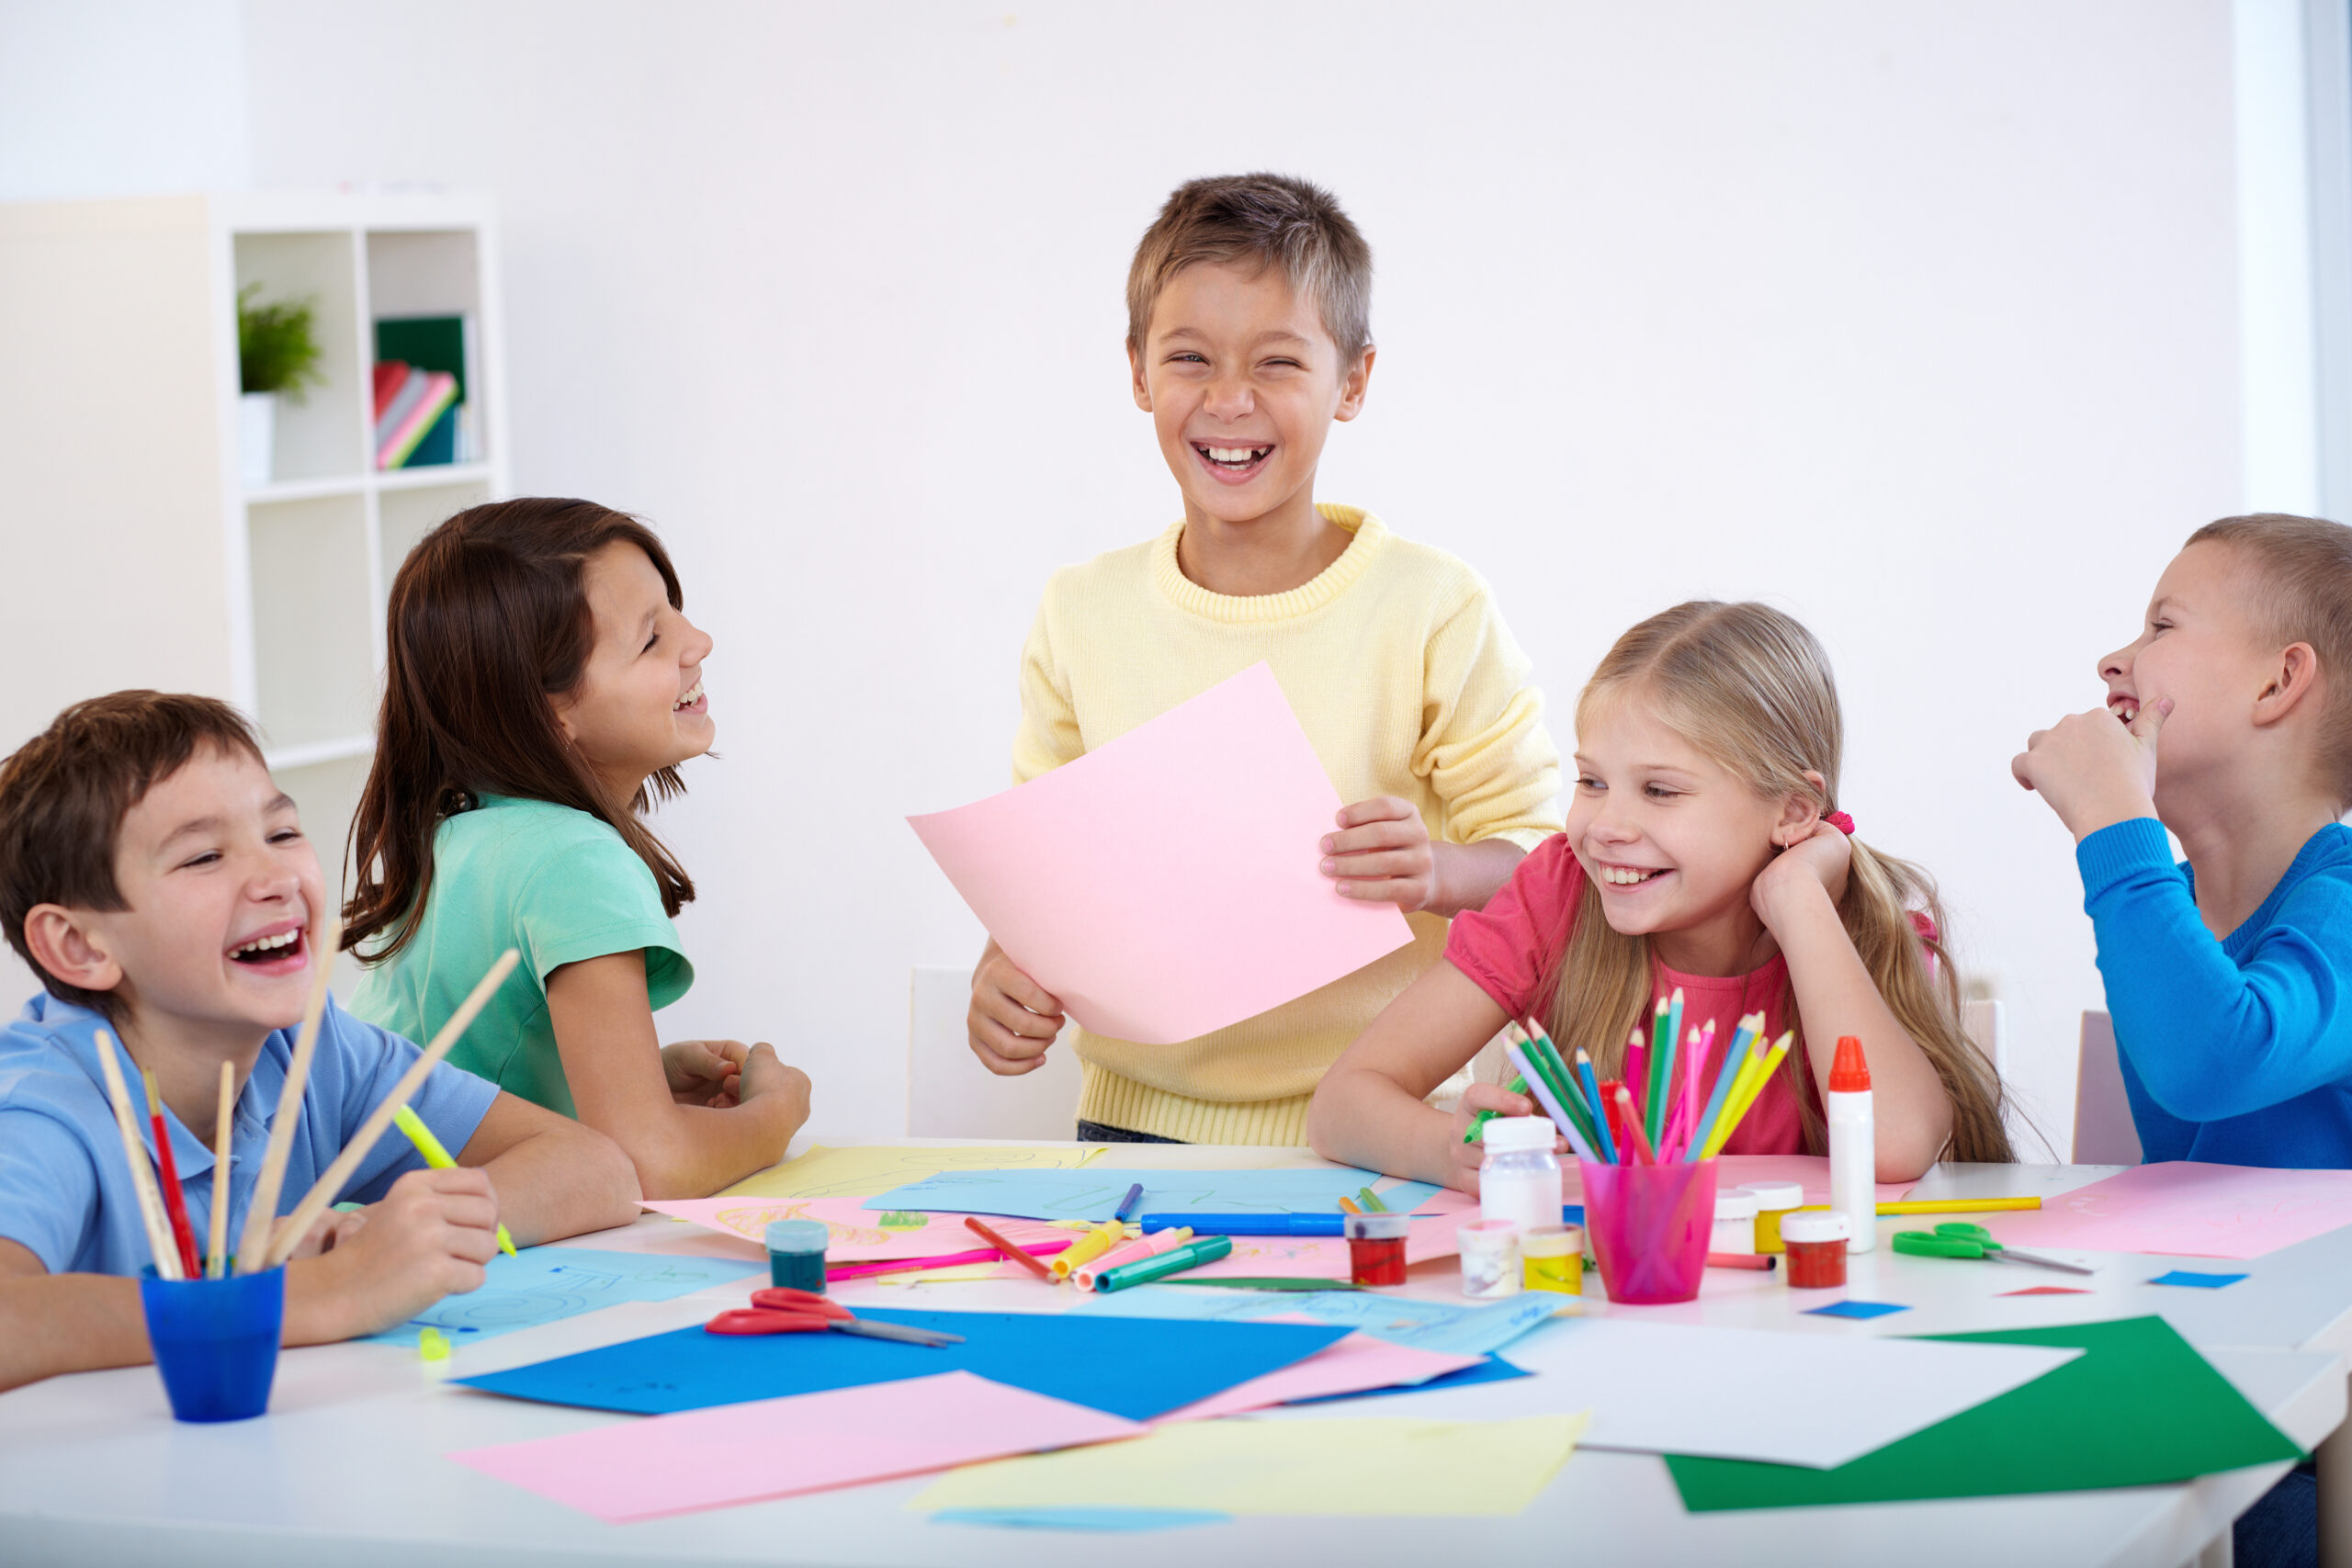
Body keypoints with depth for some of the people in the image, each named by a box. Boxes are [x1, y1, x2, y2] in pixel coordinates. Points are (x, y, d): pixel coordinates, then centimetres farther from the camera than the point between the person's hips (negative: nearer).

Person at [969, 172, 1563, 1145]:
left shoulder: (1434, 610, -3)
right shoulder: (1082, 616, 7)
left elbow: (1540, 860, 1)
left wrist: (1443, 872, -20)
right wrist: (1005, 972, -4)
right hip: (1138, 1119, 2)